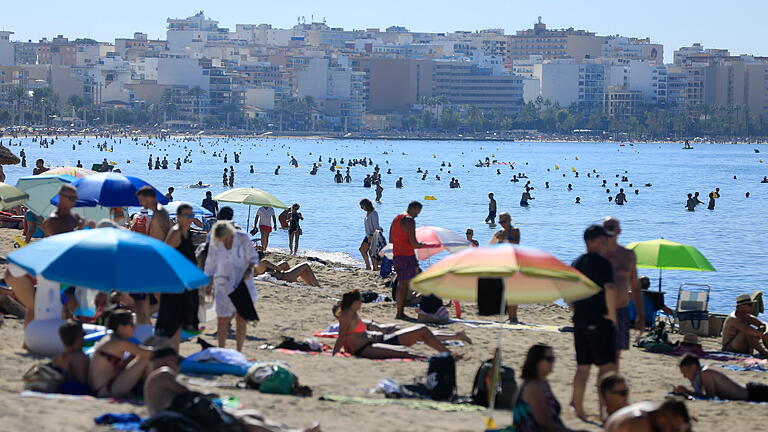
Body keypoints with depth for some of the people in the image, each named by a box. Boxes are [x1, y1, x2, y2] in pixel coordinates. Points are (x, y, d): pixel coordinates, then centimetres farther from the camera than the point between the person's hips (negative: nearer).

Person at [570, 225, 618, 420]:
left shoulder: (576, 263, 13)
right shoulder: (602, 263, -12)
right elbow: (609, 289, -25)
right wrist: (612, 315, -16)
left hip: (580, 321, 8)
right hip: (600, 321, -8)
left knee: (582, 366, 12)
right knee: (606, 365, -3)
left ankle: (578, 407, 13)